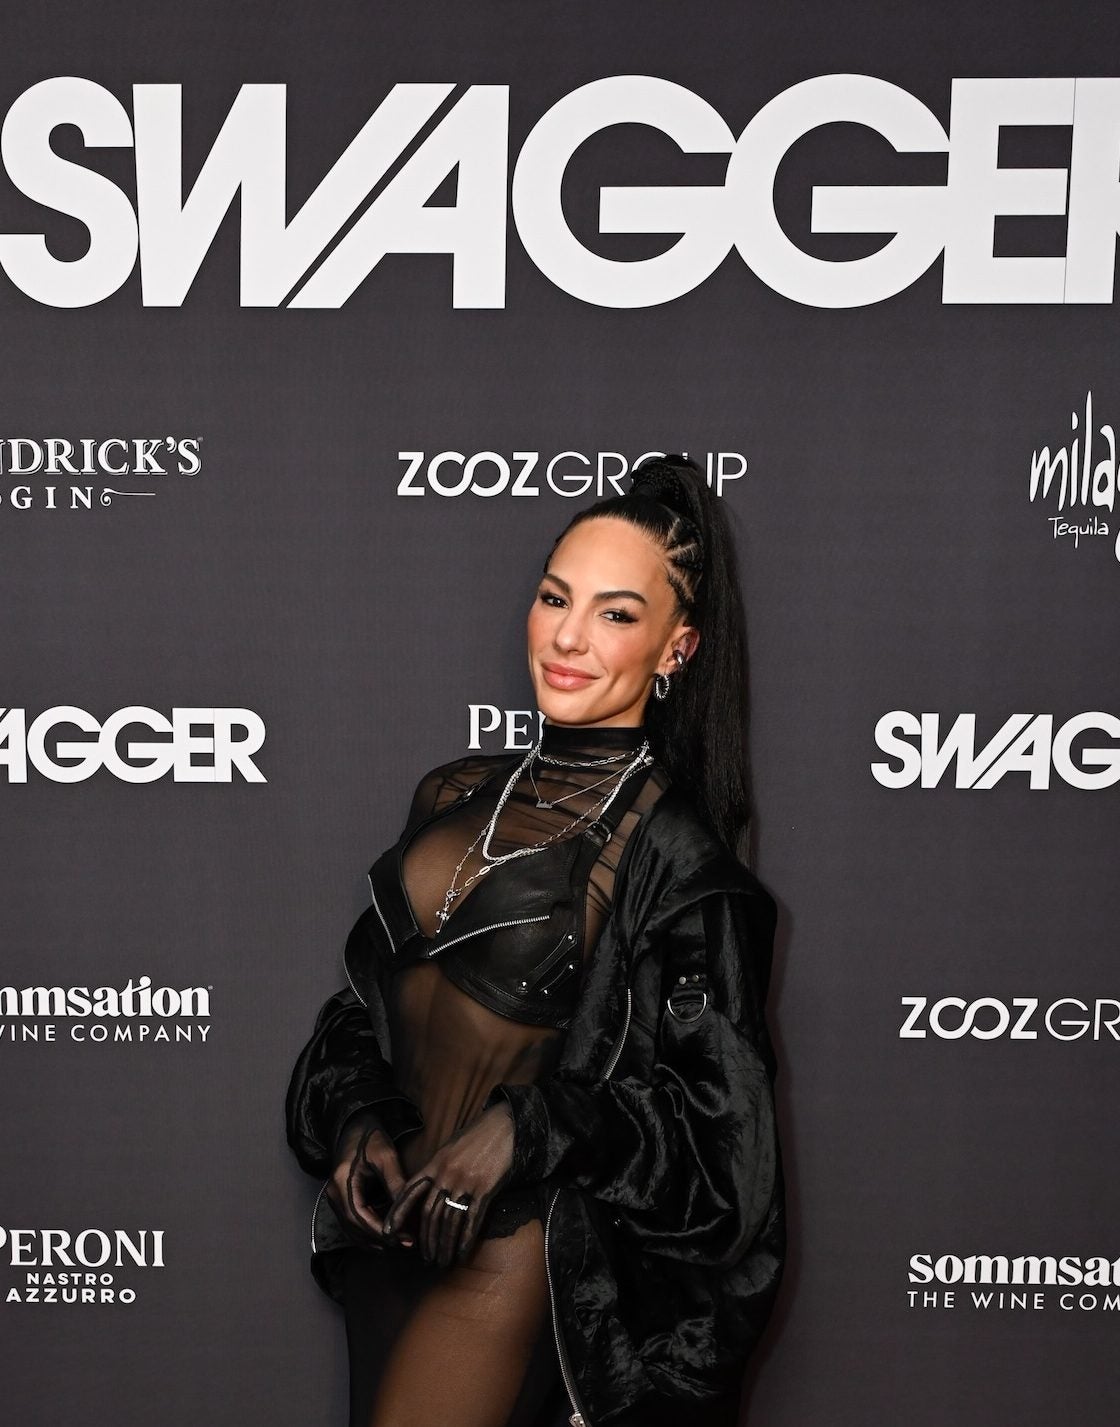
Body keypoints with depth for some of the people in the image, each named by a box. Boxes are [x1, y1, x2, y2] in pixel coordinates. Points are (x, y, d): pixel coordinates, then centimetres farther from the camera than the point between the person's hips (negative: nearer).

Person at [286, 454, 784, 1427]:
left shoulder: (673, 851, -13)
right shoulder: (457, 797, 6)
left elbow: (717, 1117, -12)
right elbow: (367, 998, 14)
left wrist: (525, 1128, -20)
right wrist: (357, 1121, -3)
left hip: (516, 1250, -6)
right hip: (392, 1225, 6)